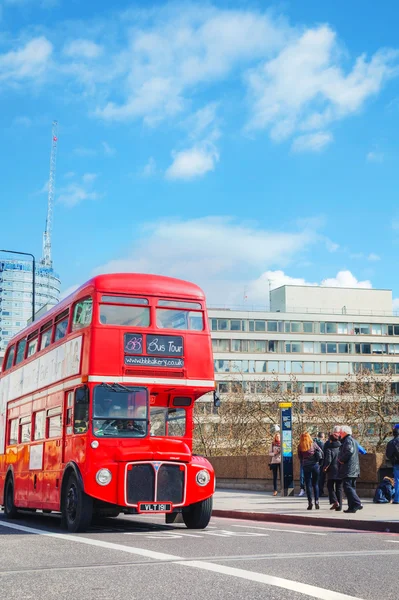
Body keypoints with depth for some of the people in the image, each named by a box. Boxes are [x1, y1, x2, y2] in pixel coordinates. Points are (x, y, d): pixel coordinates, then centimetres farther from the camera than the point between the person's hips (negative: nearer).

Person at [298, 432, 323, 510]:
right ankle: (316, 501, 5)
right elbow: (321, 452, 3)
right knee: (315, 484, 10)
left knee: (308, 485, 5)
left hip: (306, 466, -1)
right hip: (315, 465, 1)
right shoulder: (313, 444, 2)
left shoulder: (300, 446, 0)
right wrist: (319, 461, 13)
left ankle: (310, 503, 0)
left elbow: (299, 457, 5)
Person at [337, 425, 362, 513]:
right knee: (351, 487, 13)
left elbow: (349, 452, -24)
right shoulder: (353, 440, 22)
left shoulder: (348, 440, -10)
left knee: (348, 487, -13)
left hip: (348, 470, -10)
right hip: (354, 470, 10)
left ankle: (357, 504, -20)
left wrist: (341, 459, -12)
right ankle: (352, 506, 13)